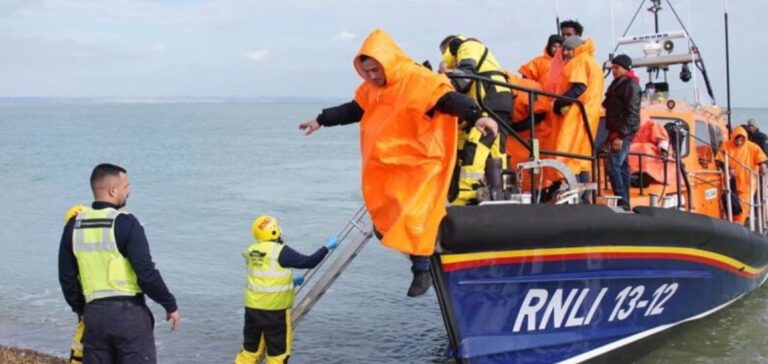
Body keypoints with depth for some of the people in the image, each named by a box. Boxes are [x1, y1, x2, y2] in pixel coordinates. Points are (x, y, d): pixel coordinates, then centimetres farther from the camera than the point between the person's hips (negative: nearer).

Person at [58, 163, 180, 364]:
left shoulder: (74, 226, 6)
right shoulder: (125, 223, -12)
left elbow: (67, 277, 12)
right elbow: (146, 274, -15)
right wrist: (171, 305, -3)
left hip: (93, 312, 6)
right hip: (129, 311, -5)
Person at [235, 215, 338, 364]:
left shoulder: (251, 251, 6)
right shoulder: (280, 251, -15)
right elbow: (308, 262, -11)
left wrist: (290, 282, 23)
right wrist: (327, 247, 2)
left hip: (252, 308, 6)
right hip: (275, 311, -6)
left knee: (251, 348, 17)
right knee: (278, 352, 7)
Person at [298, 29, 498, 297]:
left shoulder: (419, 80, -20)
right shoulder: (372, 88, 5)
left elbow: (450, 100, -30)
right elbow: (353, 110, 20)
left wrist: (476, 117, -47)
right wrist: (321, 121, 25)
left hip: (420, 165, -8)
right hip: (387, 166, 8)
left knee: (414, 220, -8)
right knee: (384, 218, 13)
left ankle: (422, 270, 8)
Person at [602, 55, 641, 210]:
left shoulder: (630, 86, -10)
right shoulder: (617, 85, 19)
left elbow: (632, 114, -18)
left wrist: (620, 135, -23)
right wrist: (611, 135, 18)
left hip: (623, 134, -9)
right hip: (616, 133, 9)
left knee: (612, 166, -15)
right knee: (621, 167, 9)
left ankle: (622, 202, -14)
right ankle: (624, 202, 11)